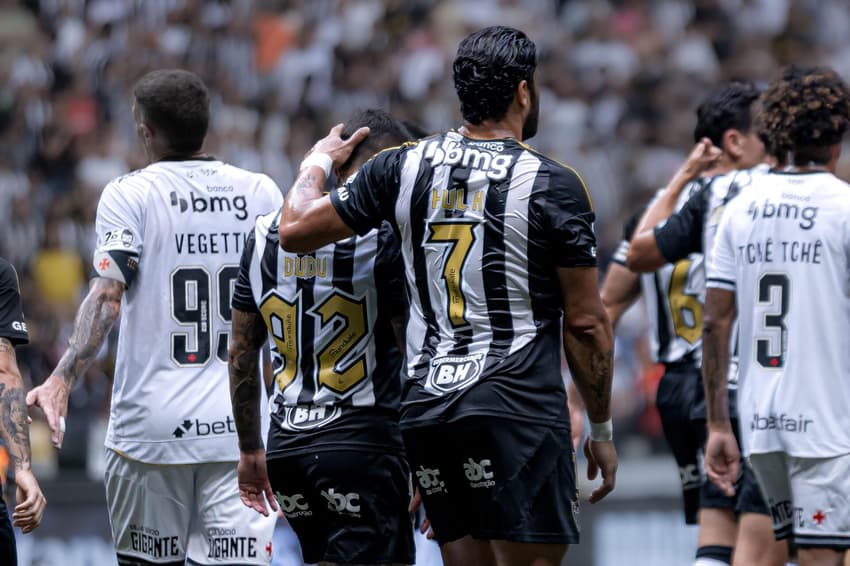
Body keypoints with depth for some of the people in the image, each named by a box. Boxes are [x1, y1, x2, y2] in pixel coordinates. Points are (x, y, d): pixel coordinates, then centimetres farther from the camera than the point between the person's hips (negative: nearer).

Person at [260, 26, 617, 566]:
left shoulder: (402, 167, 6)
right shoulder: (553, 185, -4)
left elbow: (295, 230, 12)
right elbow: (586, 325, -2)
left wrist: (319, 162, 32)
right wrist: (602, 429, 8)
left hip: (426, 410, 5)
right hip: (518, 409, -5)